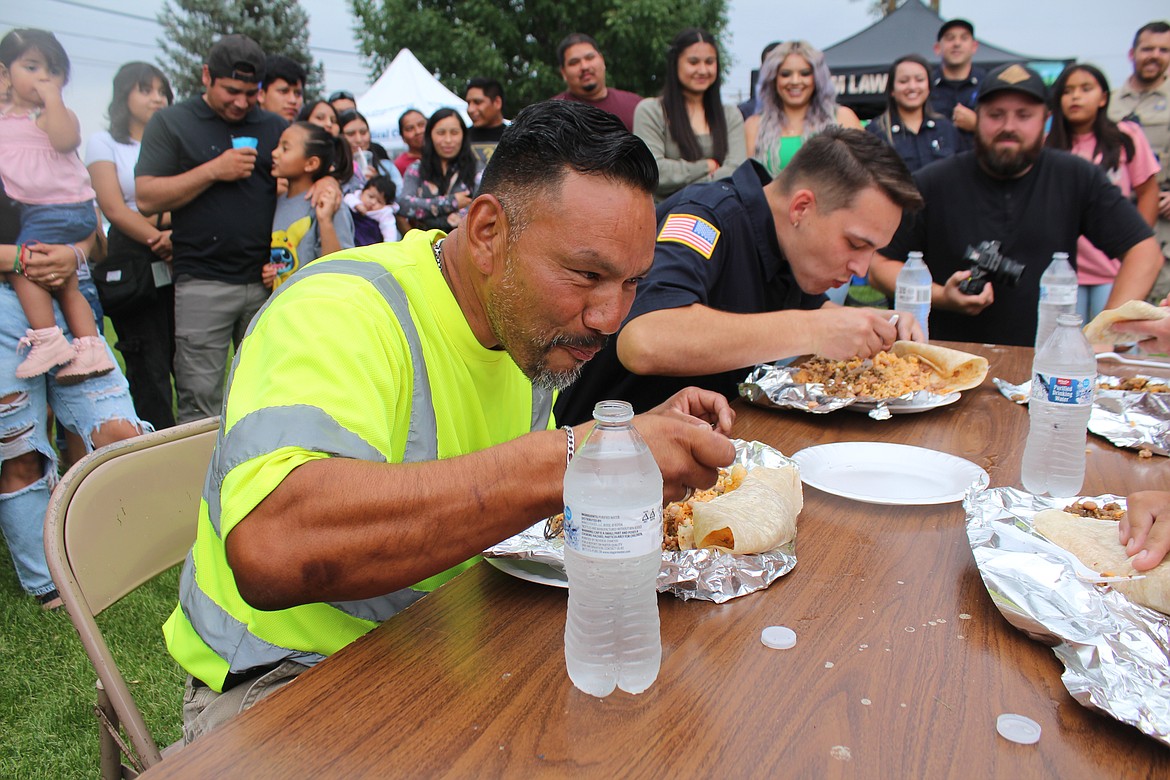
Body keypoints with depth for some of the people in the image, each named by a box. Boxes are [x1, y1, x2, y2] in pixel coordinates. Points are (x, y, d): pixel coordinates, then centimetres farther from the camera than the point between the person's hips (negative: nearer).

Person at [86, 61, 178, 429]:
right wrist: (161, 239, -12)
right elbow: (114, 208, -2)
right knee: (149, 367, -5)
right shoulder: (104, 142, 11)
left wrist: (177, 235, -12)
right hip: (134, 263, -3)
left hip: (179, 264, 3)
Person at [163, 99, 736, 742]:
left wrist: (636, 438, -5)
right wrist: (569, 460, -43)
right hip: (286, 677, -5)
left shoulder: (527, 327, 0)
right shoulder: (340, 311, -26)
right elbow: (268, 548, -42)